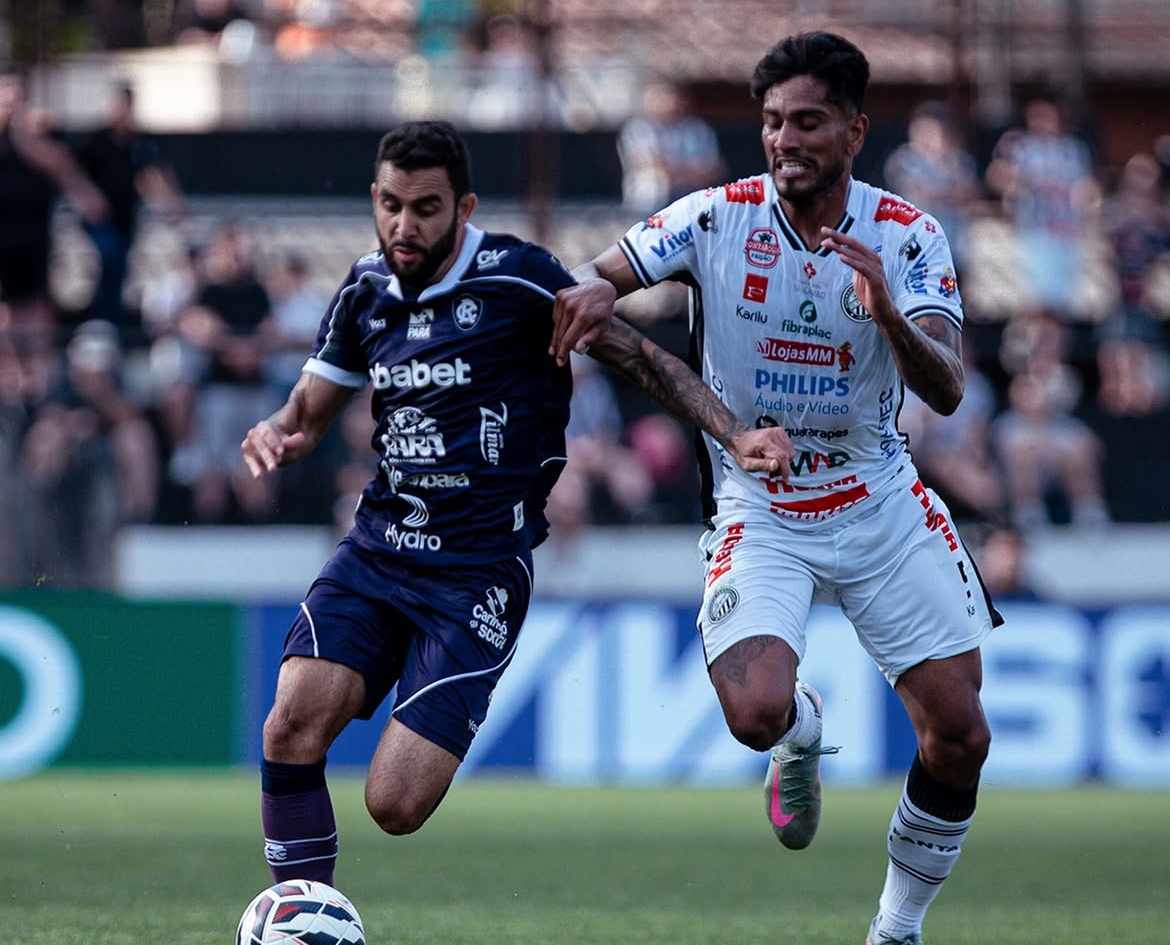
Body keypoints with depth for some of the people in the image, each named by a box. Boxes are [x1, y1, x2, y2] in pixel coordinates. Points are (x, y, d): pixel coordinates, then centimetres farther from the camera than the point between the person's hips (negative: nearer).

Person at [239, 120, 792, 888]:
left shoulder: (517, 278, -9)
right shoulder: (366, 292, 8)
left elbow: (638, 356, -2)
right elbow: (312, 410, 19)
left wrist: (736, 435, -13)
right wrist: (275, 435, -5)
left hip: (479, 572, -5)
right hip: (376, 552, 5)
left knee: (395, 806, -14)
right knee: (295, 722, -20)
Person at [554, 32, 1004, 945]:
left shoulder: (908, 236, -10)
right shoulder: (717, 218, -11)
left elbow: (946, 390, -20)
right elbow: (591, 280, -8)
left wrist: (888, 316, -40)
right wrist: (591, 291, -33)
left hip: (881, 502, 2)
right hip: (758, 513, -1)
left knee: (960, 737, -4)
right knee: (757, 714, -25)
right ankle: (804, 729, 15)